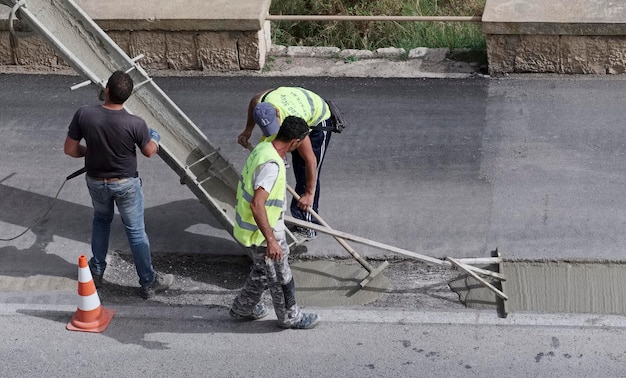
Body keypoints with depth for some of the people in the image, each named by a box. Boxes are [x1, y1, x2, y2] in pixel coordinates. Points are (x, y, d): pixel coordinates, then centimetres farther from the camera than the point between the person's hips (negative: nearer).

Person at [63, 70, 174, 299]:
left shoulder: (84, 114, -22)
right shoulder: (135, 124, -26)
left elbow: (70, 149, -12)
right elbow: (150, 152, -7)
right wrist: (154, 139, 16)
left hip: (96, 181, 3)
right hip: (126, 183, -3)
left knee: (101, 221, 29)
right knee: (135, 231, 12)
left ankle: (96, 272, 40)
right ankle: (149, 282, 23)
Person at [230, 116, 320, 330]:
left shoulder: (263, 148, -2)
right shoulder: (271, 165, -33)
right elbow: (257, 205, -38)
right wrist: (271, 240, -35)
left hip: (250, 226, 9)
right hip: (262, 232, -9)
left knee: (263, 272, 28)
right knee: (280, 277, 12)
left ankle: (243, 308, 43)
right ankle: (290, 318, 31)